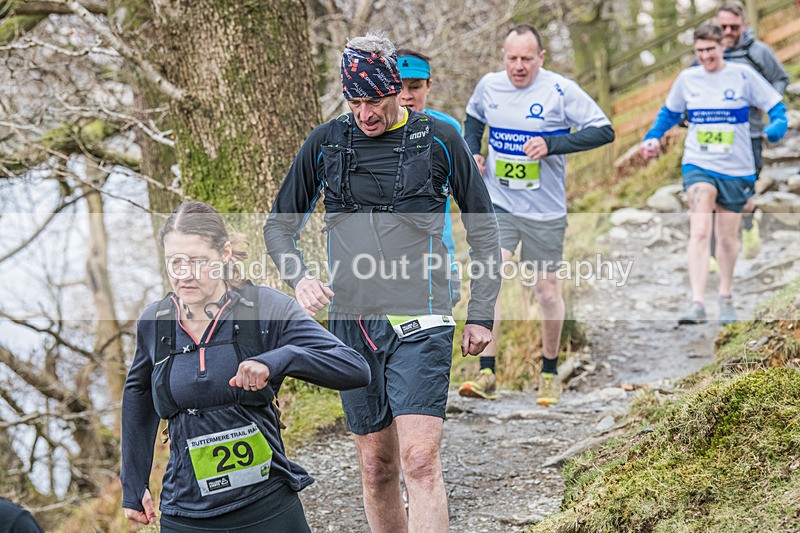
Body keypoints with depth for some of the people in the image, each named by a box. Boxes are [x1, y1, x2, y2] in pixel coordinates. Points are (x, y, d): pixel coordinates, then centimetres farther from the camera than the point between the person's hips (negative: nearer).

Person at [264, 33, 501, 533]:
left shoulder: (439, 139, 0)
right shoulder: (325, 143, 6)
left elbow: (483, 227, 8)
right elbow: (280, 224, 14)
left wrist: (482, 315, 5)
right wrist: (301, 277, -6)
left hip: (420, 322, -3)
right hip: (352, 322, 3)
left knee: (420, 460, -15)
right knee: (377, 468, 9)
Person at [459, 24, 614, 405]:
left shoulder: (560, 91, -11)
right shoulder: (489, 86, 1)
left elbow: (604, 131, -12)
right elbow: (473, 119, 23)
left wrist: (552, 144, -21)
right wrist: (472, 152, 4)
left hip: (545, 212, -2)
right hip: (497, 205, 2)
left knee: (547, 290, 7)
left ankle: (549, 373, 26)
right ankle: (486, 376, -13)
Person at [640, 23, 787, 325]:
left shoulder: (743, 75, -5)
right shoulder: (687, 78, 2)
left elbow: (776, 107, -2)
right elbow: (669, 113, 18)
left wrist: (776, 128, -22)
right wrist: (652, 138, 3)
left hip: (736, 168, 0)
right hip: (698, 165, 0)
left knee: (727, 236, 12)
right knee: (699, 232, -17)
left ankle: (726, 298, 33)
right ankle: (697, 305, -23)